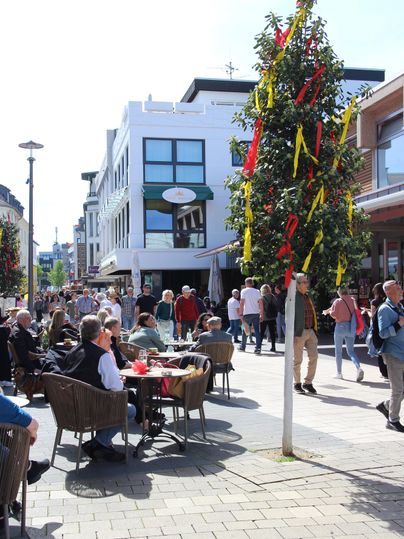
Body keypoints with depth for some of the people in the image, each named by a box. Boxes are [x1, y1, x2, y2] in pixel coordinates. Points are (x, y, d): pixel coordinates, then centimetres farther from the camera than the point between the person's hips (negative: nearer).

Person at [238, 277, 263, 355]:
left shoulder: (244, 291, -2)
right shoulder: (257, 291, 7)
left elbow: (242, 303, -9)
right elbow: (261, 303, 3)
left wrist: (241, 314, -7)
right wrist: (262, 314, 7)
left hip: (247, 313, -2)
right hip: (256, 313, 2)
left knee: (245, 330, 13)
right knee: (257, 330, -1)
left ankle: (242, 347, 25)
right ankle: (258, 348, -12)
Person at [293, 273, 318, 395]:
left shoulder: (308, 297, 15)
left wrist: (314, 331, 15)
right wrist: (293, 334, -19)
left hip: (310, 331, 7)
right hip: (299, 332, -7)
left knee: (314, 356, 2)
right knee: (297, 360, 3)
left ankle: (308, 383, 14)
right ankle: (297, 384, 18)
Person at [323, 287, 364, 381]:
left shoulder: (338, 301, -9)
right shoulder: (352, 300, 5)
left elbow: (334, 315, -12)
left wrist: (329, 311, 12)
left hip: (340, 326, -4)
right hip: (351, 327, 4)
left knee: (338, 351, 11)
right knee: (351, 351, 9)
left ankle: (339, 373, 16)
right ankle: (359, 367, -16)